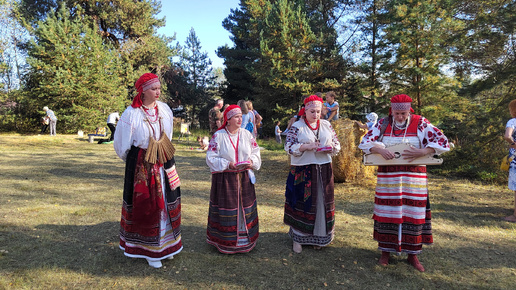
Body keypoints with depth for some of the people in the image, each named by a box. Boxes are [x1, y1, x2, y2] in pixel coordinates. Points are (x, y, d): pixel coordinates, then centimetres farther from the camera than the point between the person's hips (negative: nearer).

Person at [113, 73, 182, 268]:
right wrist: (131, 160, 9)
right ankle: (149, 251, 19)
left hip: (164, 163, 5)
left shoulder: (164, 109, 1)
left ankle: (165, 244, 31)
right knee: (145, 206, 4)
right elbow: (121, 142, -2)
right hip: (141, 165, -5)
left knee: (166, 202, 12)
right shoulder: (132, 113, -13)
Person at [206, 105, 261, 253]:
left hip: (244, 178, 4)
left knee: (245, 207, 10)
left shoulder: (247, 134, 5)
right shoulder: (218, 136, -6)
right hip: (224, 179, -4)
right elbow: (211, 158, -8)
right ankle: (225, 241, 19)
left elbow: (256, 152, 10)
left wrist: (252, 161, -11)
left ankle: (245, 238, 27)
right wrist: (228, 165, -19)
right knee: (226, 209, 2)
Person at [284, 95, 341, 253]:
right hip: (302, 171, -4)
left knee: (322, 202, 9)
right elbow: (289, 147, -9)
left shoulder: (327, 125, 10)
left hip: (323, 170, 4)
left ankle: (319, 236, 25)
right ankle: (298, 237, 16)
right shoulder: (296, 126, -2)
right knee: (302, 203, 2)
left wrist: (331, 148, -11)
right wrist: (307, 147, -22)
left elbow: (337, 144, 12)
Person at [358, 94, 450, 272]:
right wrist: (379, 149, -21)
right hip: (387, 176, 1)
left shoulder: (420, 123, -2)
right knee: (386, 213, 5)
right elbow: (365, 141, -2)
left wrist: (422, 152, -21)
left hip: (413, 177, 0)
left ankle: (413, 254, 20)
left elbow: (442, 141, -7)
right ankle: (385, 252, 20)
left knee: (413, 214, 5)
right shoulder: (383, 124, 2)